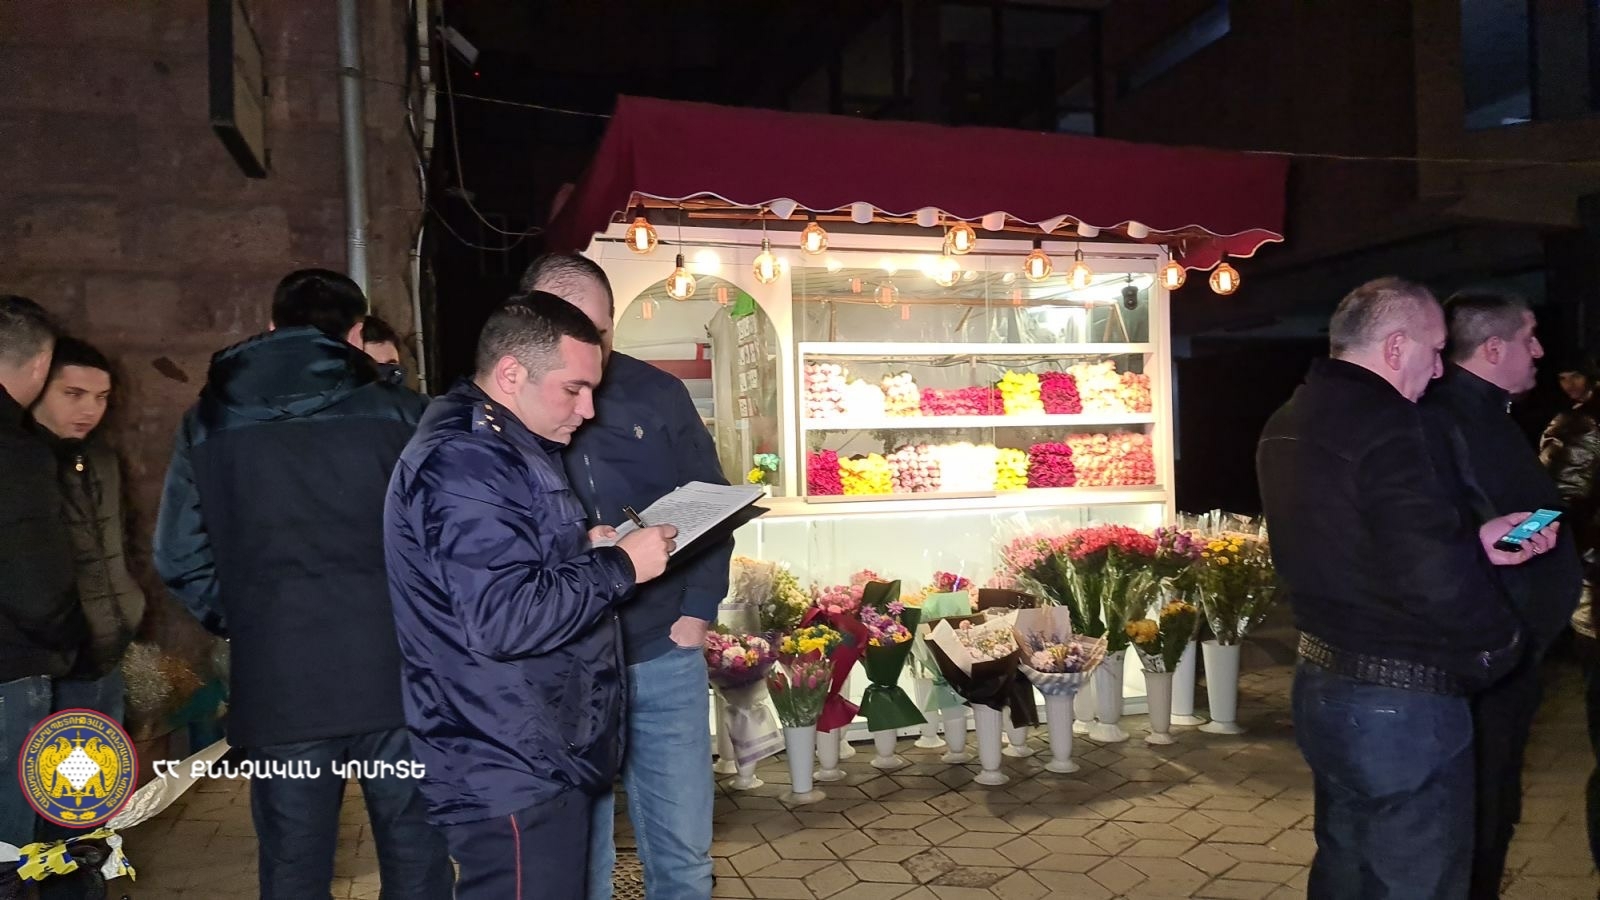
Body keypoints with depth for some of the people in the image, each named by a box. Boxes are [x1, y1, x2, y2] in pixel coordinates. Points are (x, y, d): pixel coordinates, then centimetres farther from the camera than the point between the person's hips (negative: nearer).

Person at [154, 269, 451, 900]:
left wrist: (241, 622, 17)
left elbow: (180, 557, 5)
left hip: (278, 688, 2)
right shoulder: (395, 411, -1)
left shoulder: (208, 423, 6)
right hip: (394, 677, -2)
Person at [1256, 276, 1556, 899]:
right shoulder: (1385, 427, -22)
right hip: (1402, 705, -9)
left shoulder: (1287, 426, 7)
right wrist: (1499, 648, -10)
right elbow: (1436, 580, -29)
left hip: (1322, 682, 9)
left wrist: (1474, 542, 9)